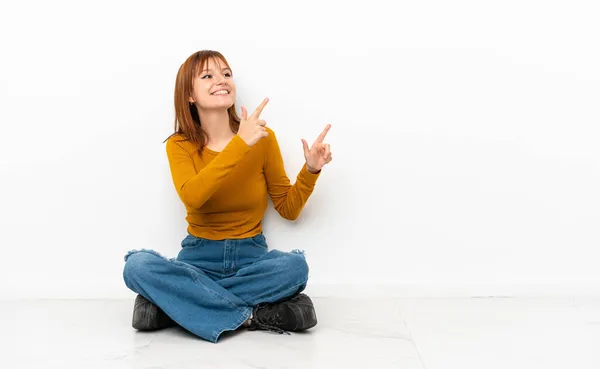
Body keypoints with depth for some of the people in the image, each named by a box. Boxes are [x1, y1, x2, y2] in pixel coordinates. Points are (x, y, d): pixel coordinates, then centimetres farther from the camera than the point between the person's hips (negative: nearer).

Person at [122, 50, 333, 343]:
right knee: (137, 265, -29)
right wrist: (240, 144, -31)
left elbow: (289, 208, 4)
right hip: (199, 258, 0)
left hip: (251, 257, 1)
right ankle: (249, 316, -25)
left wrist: (310, 170, -13)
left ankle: (170, 303, -21)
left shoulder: (262, 137, -2)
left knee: (295, 266, -32)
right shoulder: (179, 145, -3)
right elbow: (192, 197, -26)